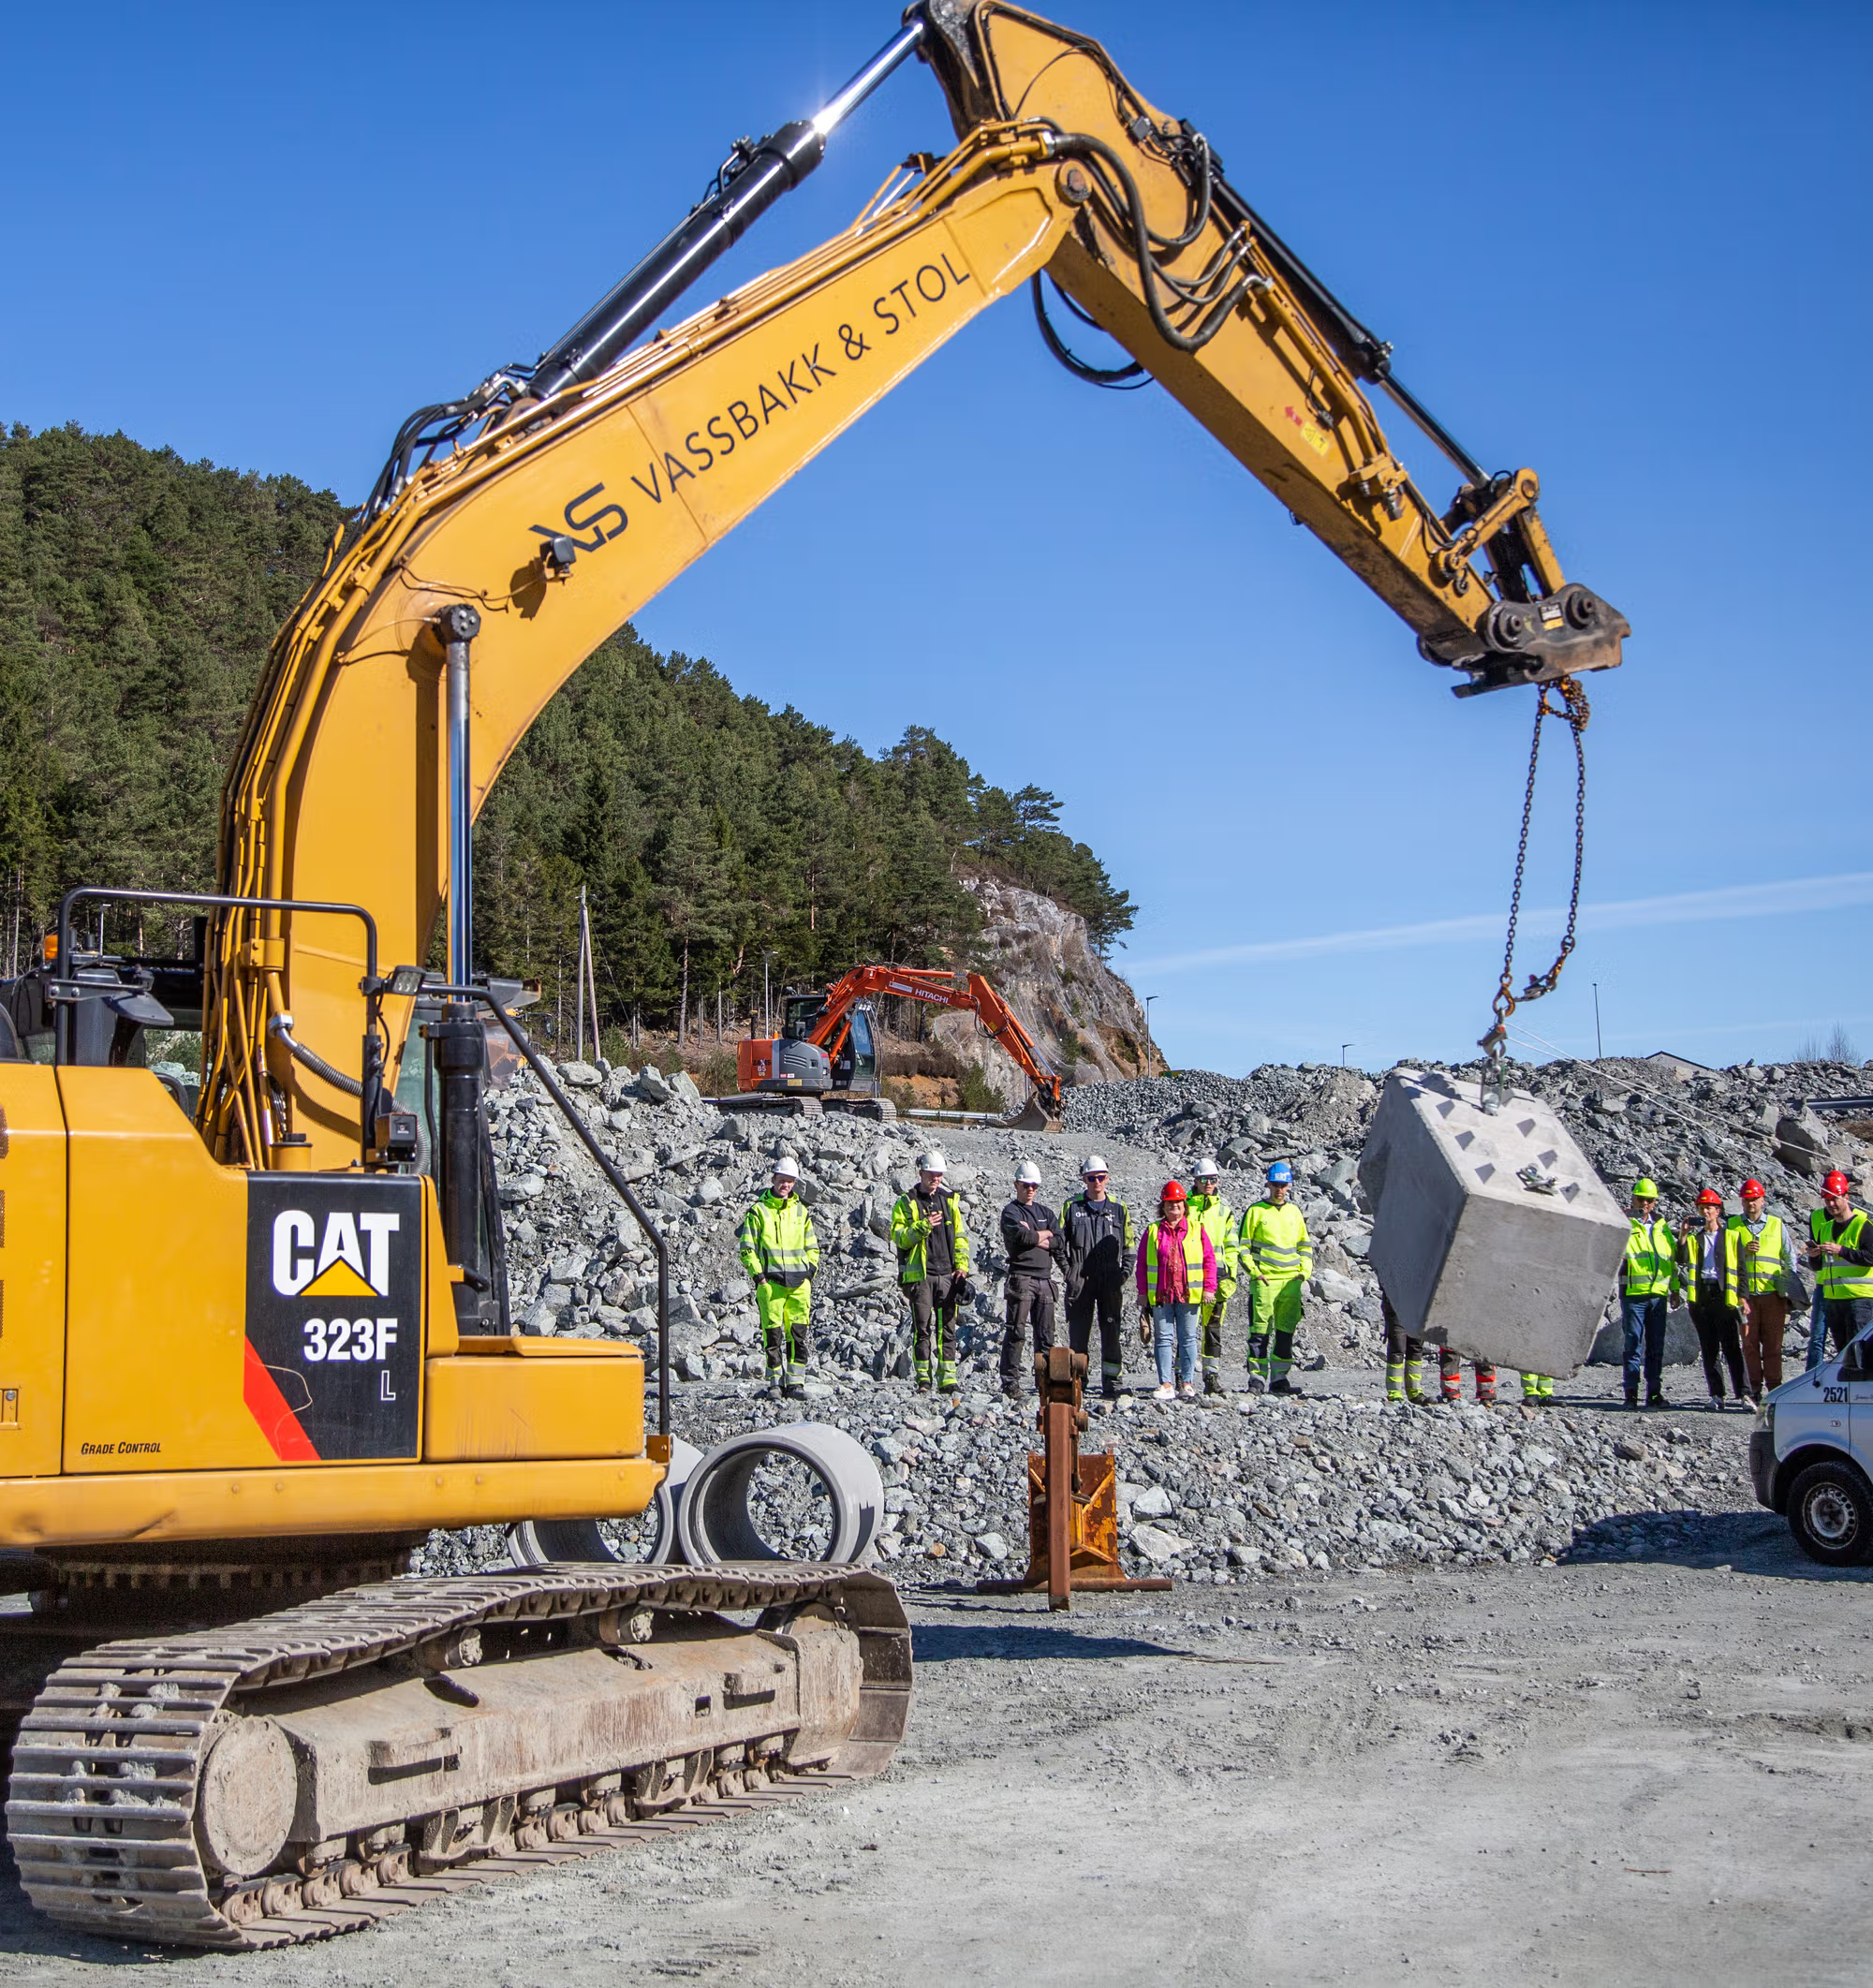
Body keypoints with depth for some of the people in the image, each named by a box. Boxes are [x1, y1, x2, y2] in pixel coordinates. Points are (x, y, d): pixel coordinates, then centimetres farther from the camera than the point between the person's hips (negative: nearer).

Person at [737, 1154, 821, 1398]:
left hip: (798, 1283, 3)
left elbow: (812, 1247, 23)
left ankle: (796, 1381, 0)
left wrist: (809, 1272, 9)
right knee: (773, 1333, -3)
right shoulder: (758, 1211, 5)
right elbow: (747, 1248, 3)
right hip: (770, 1281, -3)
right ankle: (776, 1381, 5)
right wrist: (758, 1275, -7)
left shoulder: (801, 1211, 16)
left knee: (799, 1333, -4)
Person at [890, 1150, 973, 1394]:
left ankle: (947, 1378, 3)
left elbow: (960, 1236, 17)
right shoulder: (907, 1203, 3)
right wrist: (922, 1227, -20)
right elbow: (898, 1237, -6)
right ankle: (923, 1378, 2)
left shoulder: (949, 1201, 14)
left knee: (947, 1327, 2)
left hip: (947, 1274, 3)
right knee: (923, 1328, -3)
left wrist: (962, 1265, 5)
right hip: (919, 1275, -3)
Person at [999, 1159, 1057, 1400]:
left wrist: (1033, 1237, -7)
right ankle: (1010, 1381, -6)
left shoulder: (1045, 1212, 19)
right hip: (1022, 1277, -6)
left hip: (1045, 1278, 6)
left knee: (1045, 1334, 7)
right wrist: (1045, 1234, 0)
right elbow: (1023, 1236, -17)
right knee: (1016, 1332, -8)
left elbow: (1058, 1241, 6)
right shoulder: (1010, 1212, 1)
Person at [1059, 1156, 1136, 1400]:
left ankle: (1111, 1385, 5)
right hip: (1080, 1282, -1)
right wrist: (1068, 1272, -2)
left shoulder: (1119, 1209, 9)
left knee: (1111, 1335, 0)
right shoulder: (1072, 1207, 6)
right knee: (1078, 1334, 0)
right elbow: (1059, 1243, 7)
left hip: (1111, 1283, 1)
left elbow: (1129, 1248, 11)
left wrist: (1123, 1274, -1)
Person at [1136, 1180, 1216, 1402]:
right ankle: (1165, 1385, 3)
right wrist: (1143, 1292, 5)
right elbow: (1142, 1263, 10)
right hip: (1160, 1295, 1)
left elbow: (1209, 1259, 6)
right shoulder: (1152, 1231, 8)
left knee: (1187, 1339, 3)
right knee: (1163, 1339, 1)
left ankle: (1187, 1383, 9)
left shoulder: (1197, 1229, 6)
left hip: (1189, 1295, -1)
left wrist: (1208, 1287, -1)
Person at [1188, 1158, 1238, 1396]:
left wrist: (1230, 1276, 6)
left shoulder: (1225, 1210, 13)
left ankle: (1212, 1376, 4)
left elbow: (1231, 1246, 15)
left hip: (1216, 1272, 2)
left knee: (1213, 1327, 1)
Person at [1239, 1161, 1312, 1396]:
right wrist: (1254, 1271, -9)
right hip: (1265, 1280, -4)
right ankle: (1257, 1378, -6)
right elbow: (1243, 1245, 1)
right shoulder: (1255, 1211, 2)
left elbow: (1305, 1244, 22)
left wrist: (1305, 1270, 7)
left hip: (1292, 1282, 4)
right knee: (1260, 1330, -8)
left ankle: (1279, 1379, 13)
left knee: (1286, 1331, 7)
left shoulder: (1294, 1212, 14)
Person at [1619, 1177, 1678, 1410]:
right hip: (1633, 1293, -4)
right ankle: (1631, 1393, -1)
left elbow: (1673, 1258, 22)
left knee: (1656, 1347, 7)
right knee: (1634, 1345, -4)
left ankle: (1654, 1393, 12)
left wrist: (1674, 1289, 18)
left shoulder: (1662, 1227, 16)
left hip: (1658, 1294, 4)